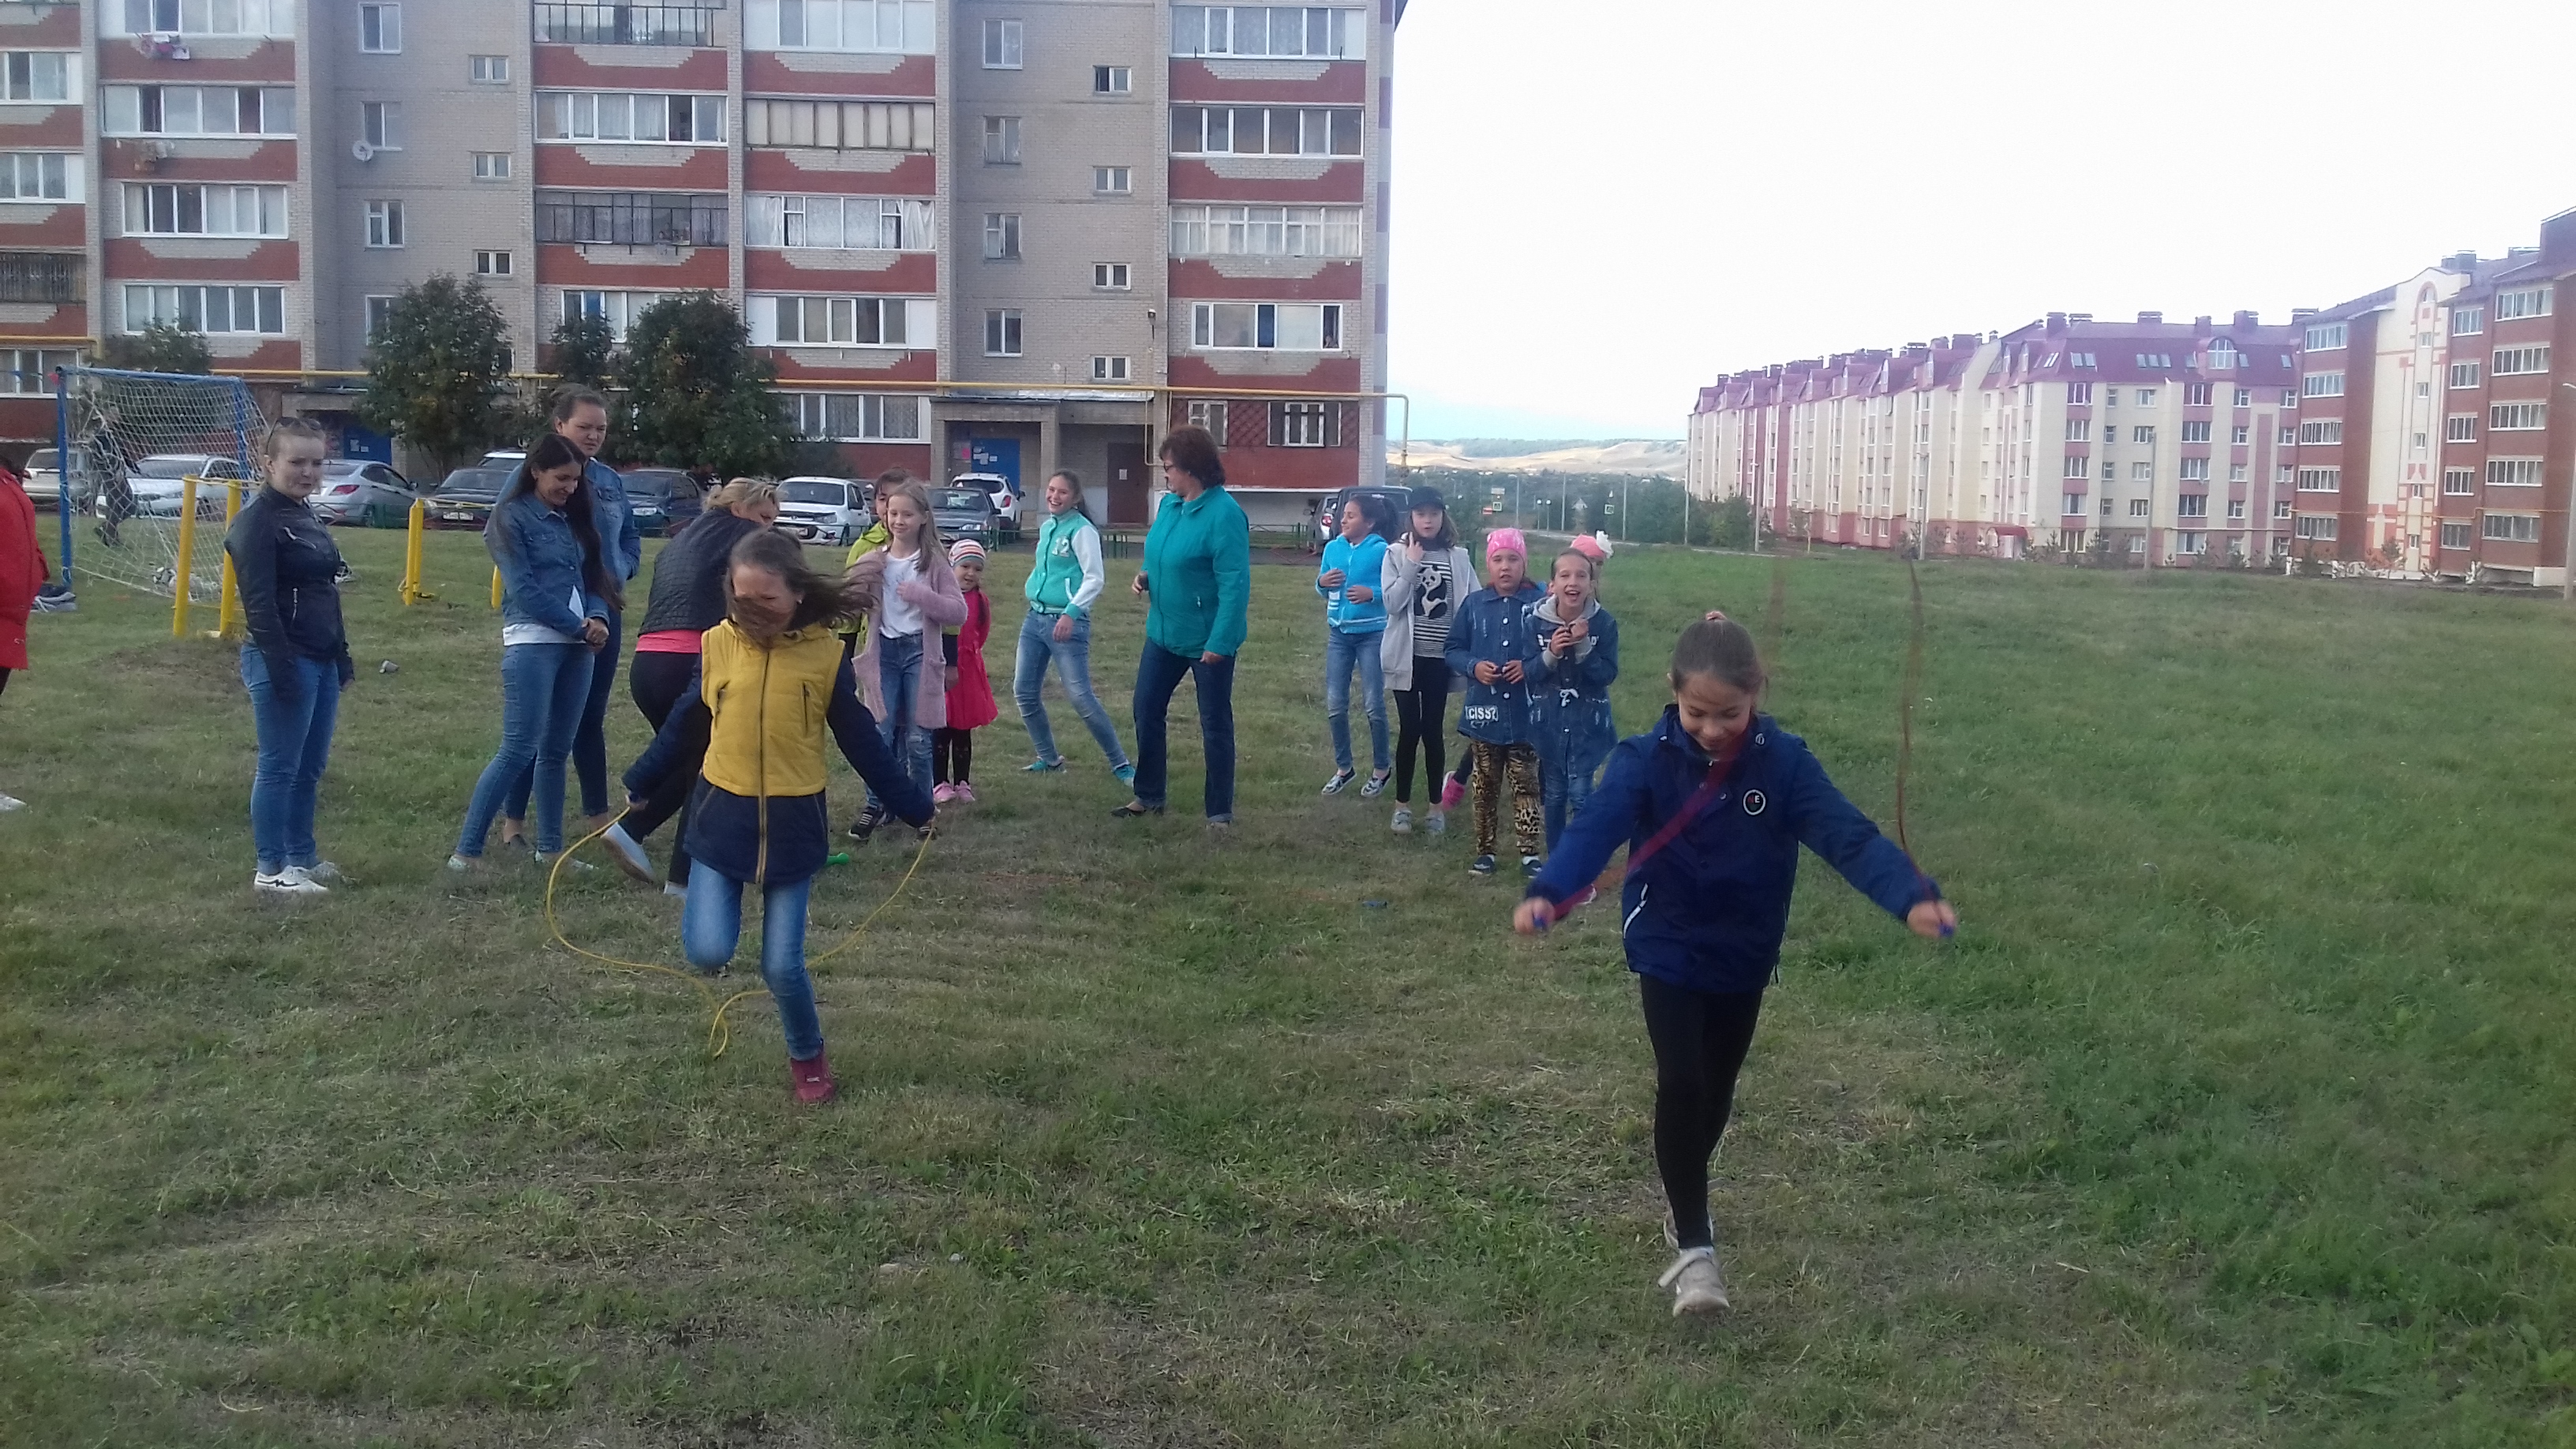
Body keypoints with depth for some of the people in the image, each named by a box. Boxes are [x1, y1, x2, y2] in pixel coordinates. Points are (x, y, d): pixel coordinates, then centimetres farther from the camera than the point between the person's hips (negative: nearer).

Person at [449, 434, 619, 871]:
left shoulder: (576, 519, 16)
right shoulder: (512, 516, -3)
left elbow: (594, 575, 15)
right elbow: (523, 588, -11)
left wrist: (597, 617, -6)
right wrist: (579, 626, -10)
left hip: (578, 646, 6)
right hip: (532, 643, -6)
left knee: (557, 750, 10)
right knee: (519, 750, -11)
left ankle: (549, 849, 17)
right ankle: (466, 851, -7)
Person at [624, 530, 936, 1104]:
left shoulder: (825, 654, -6)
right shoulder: (718, 645, -3)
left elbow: (862, 742, 3)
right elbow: (683, 726, 11)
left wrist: (914, 808, 6)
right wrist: (640, 785, 20)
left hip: (793, 825, -1)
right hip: (722, 819, 1)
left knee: (782, 965, 0)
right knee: (708, 952, -12)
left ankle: (808, 1058, 27)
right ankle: (709, 928, 26)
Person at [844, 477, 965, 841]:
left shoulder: (934, 563, -3)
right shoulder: (874, 560, 2)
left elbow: (959, 612, -7)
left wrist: (921, 595, -20)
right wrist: (858, 586, -18)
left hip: (920, 652, -1)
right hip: (883, 651, 1)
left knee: (917, 740, 4)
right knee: (880, 735, -1)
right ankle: (875, 807, 11)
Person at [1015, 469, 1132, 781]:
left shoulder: (1082, 530, -12)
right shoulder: (1046, 528, 12)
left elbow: (1095, 579, -17)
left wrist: (1072, 613, -27)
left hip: (1067, 623, -8)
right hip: (1035, 617, 8)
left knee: (1081, 697, -10)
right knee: (1024, 691, 7)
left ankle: (1121, 764, 0)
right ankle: (1049, 758, 23)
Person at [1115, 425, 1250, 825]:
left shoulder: (1224, 513, -22)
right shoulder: (1169, 504, 4)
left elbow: (1235, 584, -25)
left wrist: (1220, 642, -27)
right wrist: (1147, 575, -1)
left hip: (1207, 640, -8)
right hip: (1164, 632, 8)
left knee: (1215, 725, 5)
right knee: (1147, 710, 14)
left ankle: (1220, 812, 16)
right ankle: (1148, 796, 30)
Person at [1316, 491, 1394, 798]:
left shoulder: (1381, 551, -11)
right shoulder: (1332, 548, 4)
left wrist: (1372, 593, -27)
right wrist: (1322, 583, -7)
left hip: (1372, 635, -5)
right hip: (1339, 633, 5)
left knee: (1373, 705, 1)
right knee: (1335, 704, 6)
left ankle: (1381, 769, 17)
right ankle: (1343, 768, 21)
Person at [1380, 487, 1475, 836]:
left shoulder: (1459, 558, 3)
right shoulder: (1397, 555, 0)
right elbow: (1392, 604, -10)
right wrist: (1411, 565, -15)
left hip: (1440, 657, 1)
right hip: (1407, 656, -1)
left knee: (1433, 729, 6)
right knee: (1409, 729, 2)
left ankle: (1435, 805, 18)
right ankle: (1402, 804, 14)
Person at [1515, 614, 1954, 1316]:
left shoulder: (1783, 761, -14)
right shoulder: (1646, 759, -18)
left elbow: (1846, 834, -23)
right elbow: (1596, 827, -32)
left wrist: (1912, 897, -40)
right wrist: (1547, 893, -51)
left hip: (1744, 954, 3)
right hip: (1668, 949, -3)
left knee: (1717, 1087, 18)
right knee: (1681, 1084, -13)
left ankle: (1683, 1198, 43)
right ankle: (1693, 1244, -1)